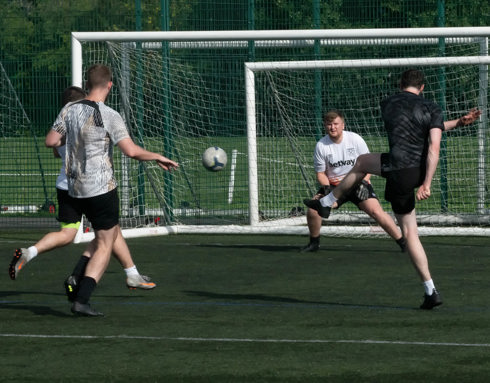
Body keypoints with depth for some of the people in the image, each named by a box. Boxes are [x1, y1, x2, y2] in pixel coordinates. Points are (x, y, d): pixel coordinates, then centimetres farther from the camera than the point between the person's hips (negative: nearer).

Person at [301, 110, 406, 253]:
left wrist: (363, 183, -18)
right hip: (333, 184, 2)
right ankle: (314, 243, 8)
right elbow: (321, 173, 0)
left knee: (376, 211, -22)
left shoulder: (355, 139, -10)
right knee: (313, 208, -18)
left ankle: (403, 242, -12)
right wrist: (326, 187, -19)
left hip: (358, 183, -2)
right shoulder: (321, 145, -7)